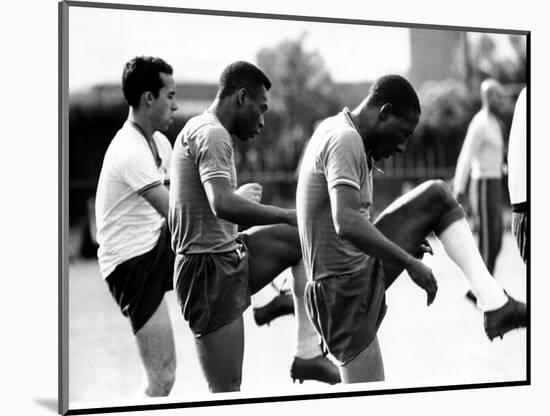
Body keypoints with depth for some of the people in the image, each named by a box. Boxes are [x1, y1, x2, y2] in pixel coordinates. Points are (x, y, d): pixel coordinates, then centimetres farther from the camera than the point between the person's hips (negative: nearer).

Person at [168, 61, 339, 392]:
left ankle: (307, 354, 11)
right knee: (227, 392, -6)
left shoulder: (200, 130, 17)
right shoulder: (212, 133, -15)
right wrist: (288, 216, -25)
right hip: (210, 269, -10)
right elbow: (223, 204, -31)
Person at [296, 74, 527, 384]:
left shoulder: (339, 132, 13)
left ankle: (494, 303, 4)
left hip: (364, 268, 10)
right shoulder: (345, 140, -18)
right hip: (345, 289, -10)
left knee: (438, 196, 11)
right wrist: (409, 262, -27)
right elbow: (347, 225, -33)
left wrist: (403, 246, 14)